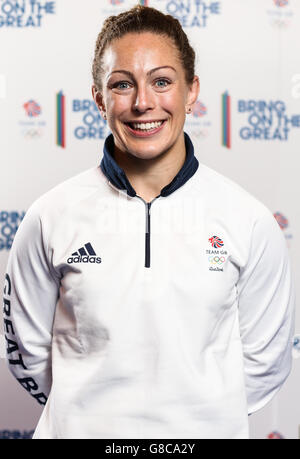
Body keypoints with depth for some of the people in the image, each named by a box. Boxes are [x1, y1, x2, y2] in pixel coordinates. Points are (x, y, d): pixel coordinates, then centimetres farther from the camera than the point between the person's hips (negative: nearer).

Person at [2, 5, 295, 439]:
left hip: (204, 429, 0)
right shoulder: (51, 217, -9)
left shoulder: (249, 221, -10)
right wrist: (86, 411, 4)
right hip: (82, 429, 0)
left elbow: (264, 359, -1)